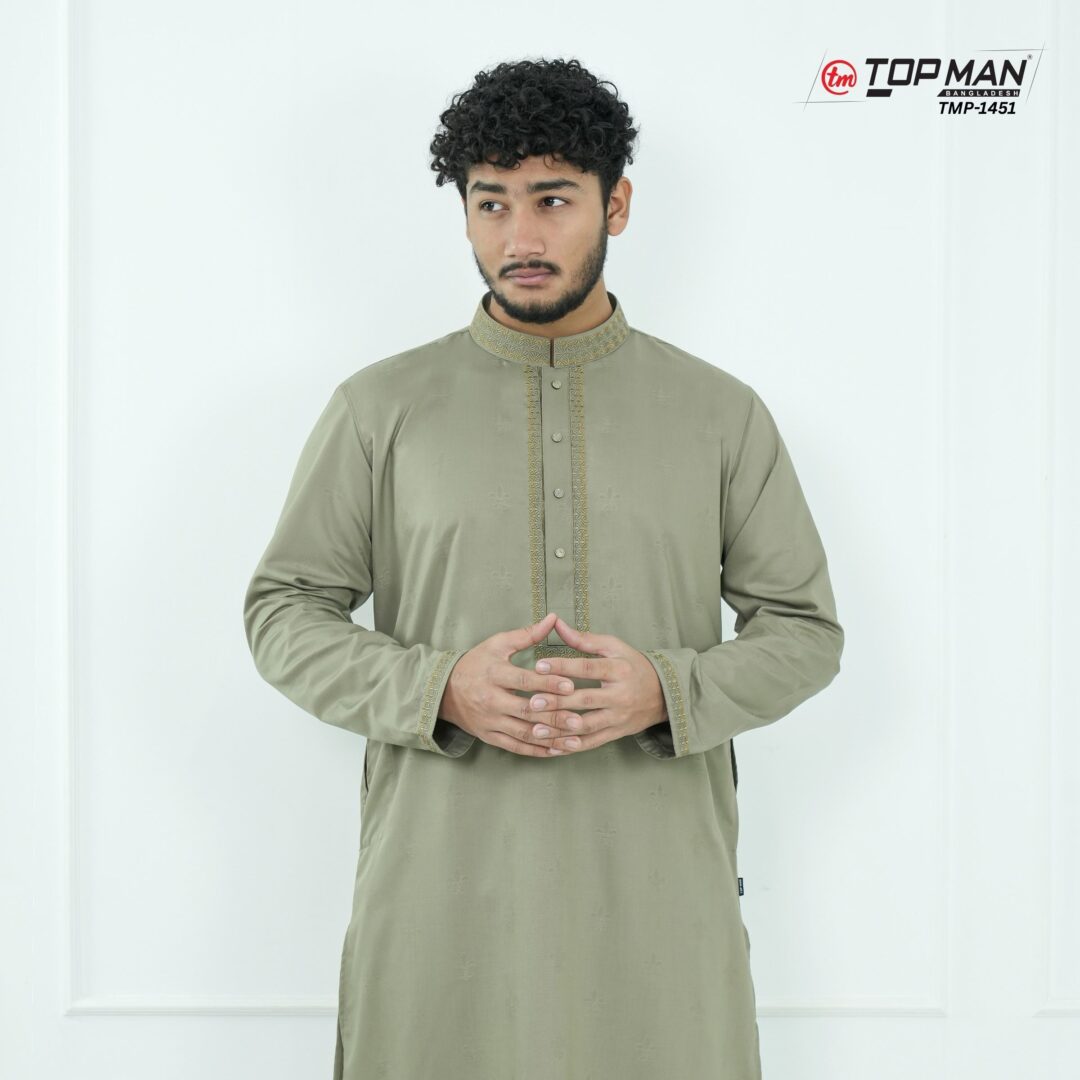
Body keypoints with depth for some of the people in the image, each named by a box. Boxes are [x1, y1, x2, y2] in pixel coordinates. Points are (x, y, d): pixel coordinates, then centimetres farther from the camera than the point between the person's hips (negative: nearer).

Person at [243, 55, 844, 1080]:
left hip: (656, 890, 1)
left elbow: (805, 628, 8)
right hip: (442, 890, 0)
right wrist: (438, 687, -13)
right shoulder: (379, 407, 4)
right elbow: (283, 612, 5)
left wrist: (666, 688, -12)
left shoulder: (723, 412, 5)